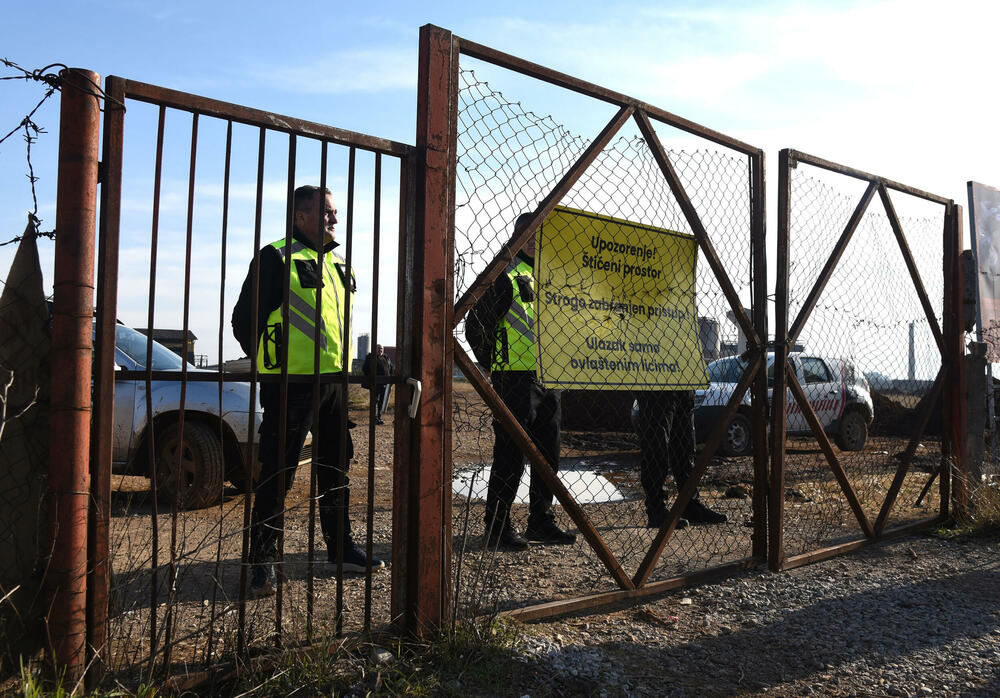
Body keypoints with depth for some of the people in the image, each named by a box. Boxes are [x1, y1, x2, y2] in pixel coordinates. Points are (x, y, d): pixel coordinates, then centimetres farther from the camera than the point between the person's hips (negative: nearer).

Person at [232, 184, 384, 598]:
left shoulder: (338, 265, 18)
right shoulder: (276, 258, -5)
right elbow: (244, 319, -5)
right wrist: (271, 363, -2)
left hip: (334, 382, 7)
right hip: (290, 385, -7)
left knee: (337, 468, 14)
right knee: (277, 474, -1)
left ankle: (341, 547, 27)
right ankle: (262, 560, 10)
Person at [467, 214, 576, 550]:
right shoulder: (506, 276, -6)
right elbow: (477, 325, -9)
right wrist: (495, 364, -3)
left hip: (548, 380, 8)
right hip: (516, 378, -8)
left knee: (548, 453, 11)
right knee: (511, 454, -4)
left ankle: (541, 522, 23)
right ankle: (497, 526, 6)